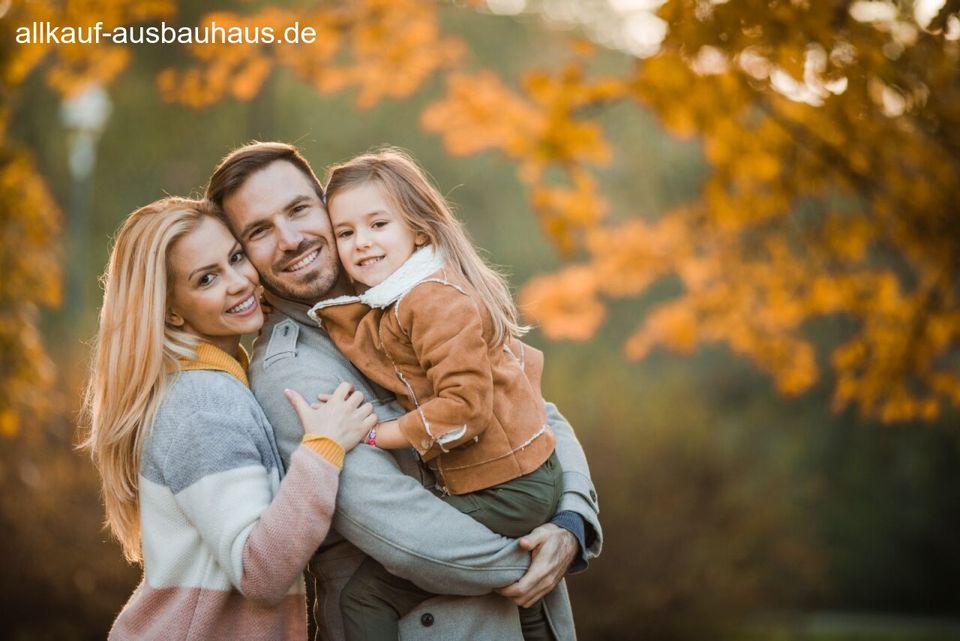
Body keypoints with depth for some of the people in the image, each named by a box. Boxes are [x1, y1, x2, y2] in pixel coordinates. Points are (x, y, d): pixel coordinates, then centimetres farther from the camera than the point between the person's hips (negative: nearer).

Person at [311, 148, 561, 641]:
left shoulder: (436, 300, -19)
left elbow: (465, 406, -26)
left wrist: (378, 434, -20)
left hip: (504, 488, -10)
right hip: (525, 473, 10)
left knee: (365, 595, -10)